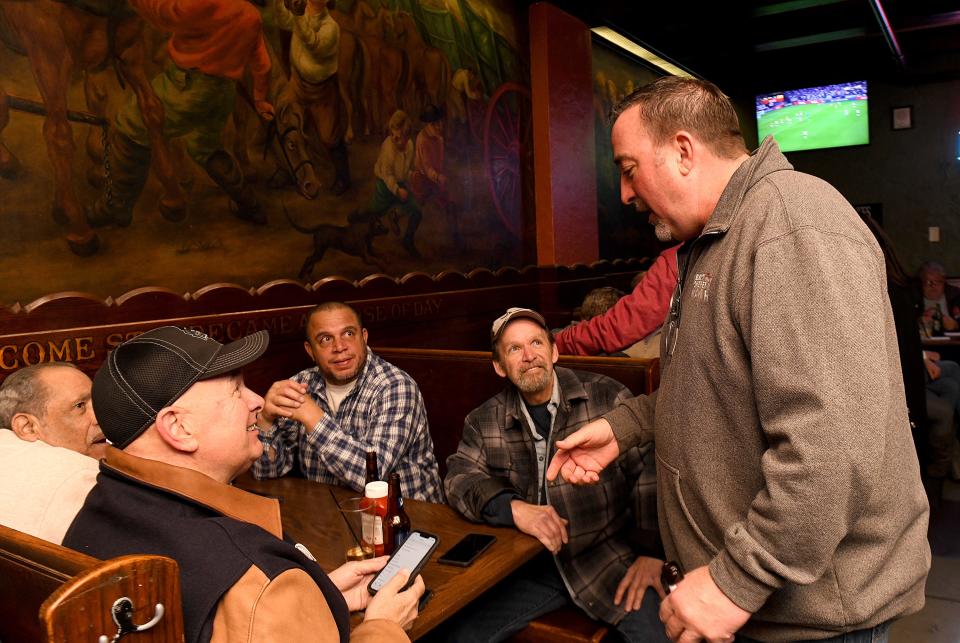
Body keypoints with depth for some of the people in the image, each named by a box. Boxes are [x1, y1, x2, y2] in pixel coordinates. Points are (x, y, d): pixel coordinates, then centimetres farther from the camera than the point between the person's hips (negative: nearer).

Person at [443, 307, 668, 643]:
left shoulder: (607, 397, -3)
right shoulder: (484, 422, 6)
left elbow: (648, 469, -7)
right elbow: (460, 478, -4)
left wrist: (654, 552, -14)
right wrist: (514, 508, -22)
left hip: (608, 552, -2)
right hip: (529, 564, 3)